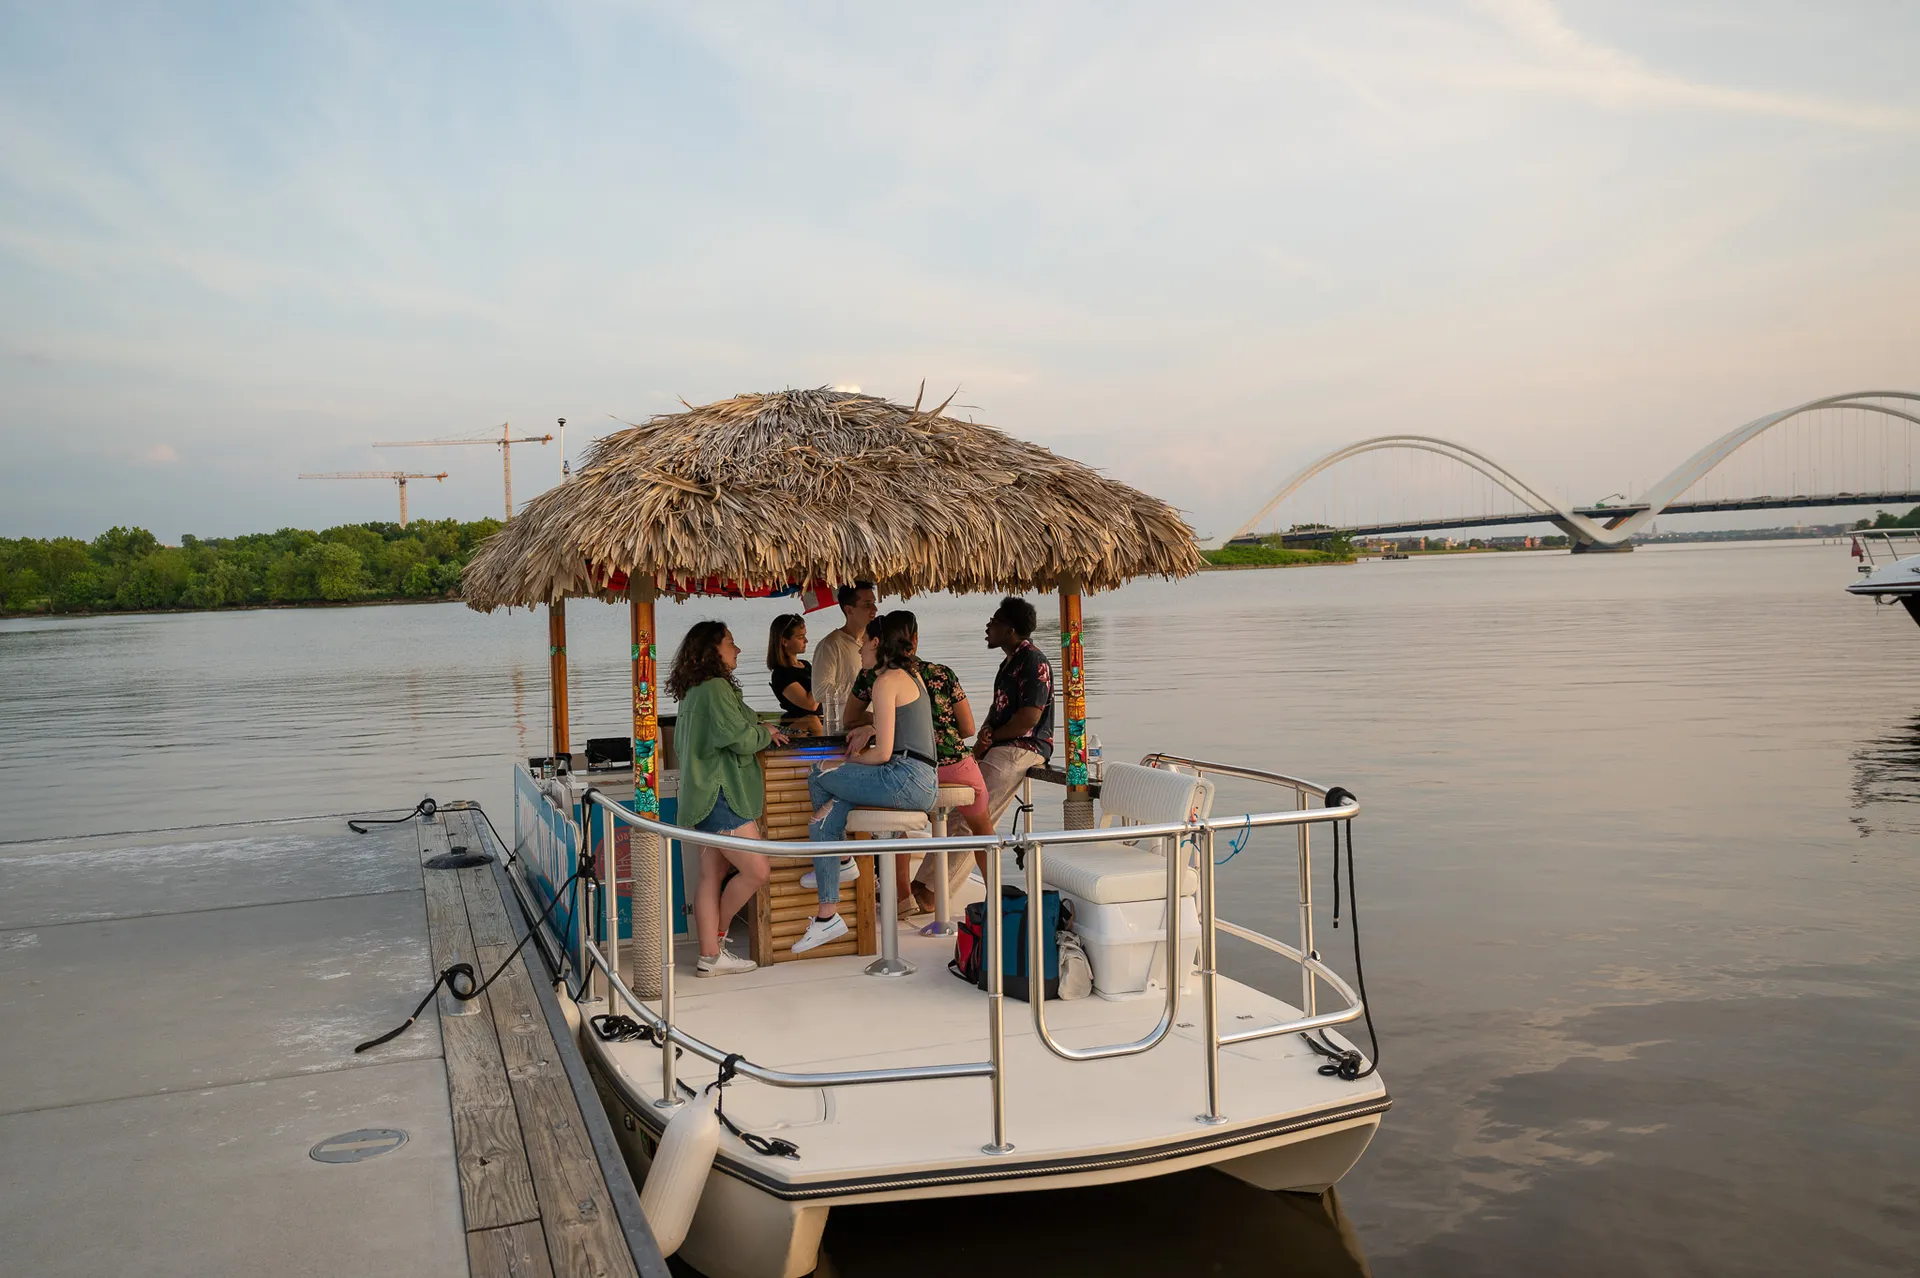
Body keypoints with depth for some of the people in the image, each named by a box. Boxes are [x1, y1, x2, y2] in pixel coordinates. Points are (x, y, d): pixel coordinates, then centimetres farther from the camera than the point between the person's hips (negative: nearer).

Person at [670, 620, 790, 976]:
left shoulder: (693, 692, 17)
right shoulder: (715, 687, -14)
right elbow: (741, 738, -18)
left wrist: (759, 733, 15)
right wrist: (766, 733, 3)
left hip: (704, 796, 11)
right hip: (720, 795, -11)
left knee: (711, 877, 9)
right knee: (756, 870, -4)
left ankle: (710, 956, 11)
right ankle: (717, 937, 10)